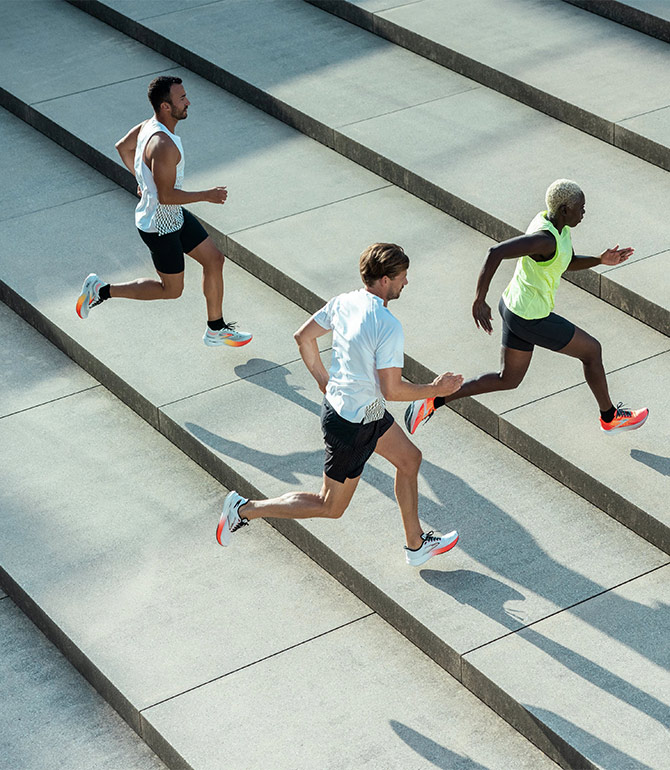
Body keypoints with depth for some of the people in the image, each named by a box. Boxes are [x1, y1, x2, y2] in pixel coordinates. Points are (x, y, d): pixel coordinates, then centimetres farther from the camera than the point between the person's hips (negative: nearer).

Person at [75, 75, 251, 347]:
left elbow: (122, 147, 14)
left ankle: (216, 330, 27)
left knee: (214, 259, 14)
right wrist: (207, 196, -20)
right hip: (160, 226, -10)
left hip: (175, 215, 10)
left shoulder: (150, 125, -4)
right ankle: (102, 290, 14)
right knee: (171, 289, 7)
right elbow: (166, 195, -30)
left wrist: (142, 179, 24)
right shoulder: (163, 146, -33)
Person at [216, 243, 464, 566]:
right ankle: (245, 509, 13)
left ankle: (416, 545, 35)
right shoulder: (388, 327, -29)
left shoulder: (343, 302, -5)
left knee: (409, 458, 22)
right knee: (330, 507, 9)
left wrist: (324, 381, 17)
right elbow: (391, 389, -27)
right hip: (351, 428, -9)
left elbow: (303, 336, 6)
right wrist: (435, 390, -12)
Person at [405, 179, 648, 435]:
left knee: (507, 380, 21)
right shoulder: (544, 239, -30)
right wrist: (479, 300, -40)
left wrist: (601, 260, -1)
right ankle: (610, 417, 33)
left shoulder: (553, 221, 1)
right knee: (592, 351, 11)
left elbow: (569, 262, 16)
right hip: (532, 321, -10)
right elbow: (496, 252, -41)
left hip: (515, 307, 10)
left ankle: (434, 400, 15)